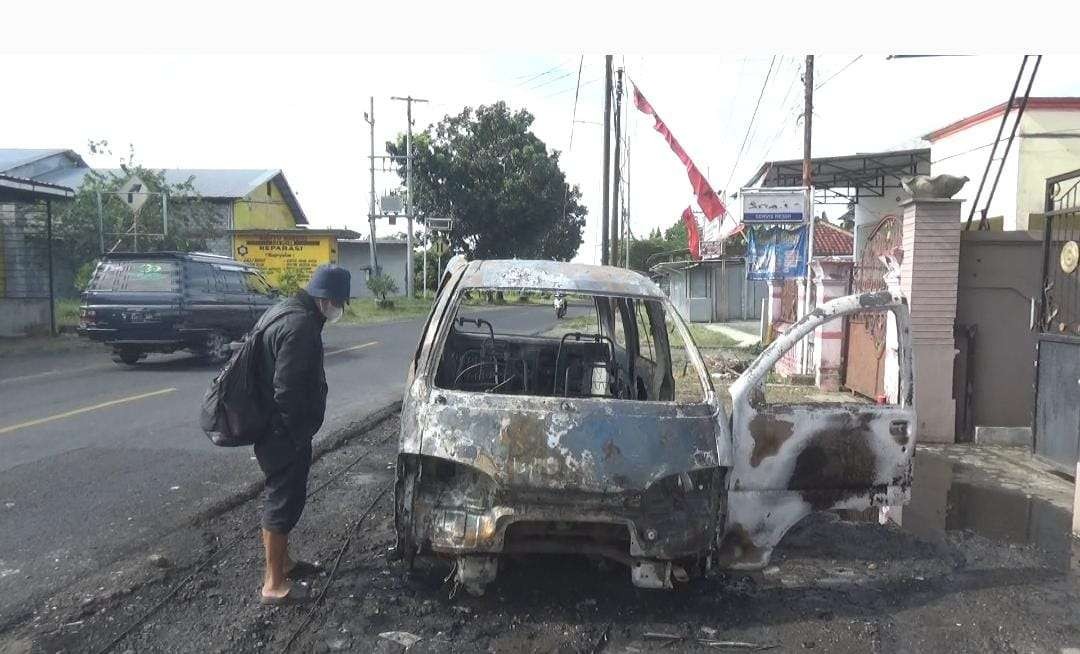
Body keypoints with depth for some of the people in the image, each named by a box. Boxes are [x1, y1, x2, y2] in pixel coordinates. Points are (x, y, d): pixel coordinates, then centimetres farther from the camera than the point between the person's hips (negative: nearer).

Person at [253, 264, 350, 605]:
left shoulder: (286, 310, 11)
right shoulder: (300, 325, -23)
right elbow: (287, 389, -26)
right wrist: (299, 433, -17)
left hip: (272, 427, 10)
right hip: (284, 433, -10)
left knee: (283, 496, 21)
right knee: (283, 500, 0)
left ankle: (282, 561, 37)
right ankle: (274, 584, 11)